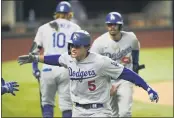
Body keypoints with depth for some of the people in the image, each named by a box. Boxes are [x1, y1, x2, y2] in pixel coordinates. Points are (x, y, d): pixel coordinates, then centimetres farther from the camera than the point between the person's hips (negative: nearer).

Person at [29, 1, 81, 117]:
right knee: (67, 104, 4)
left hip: (48, 69, 1)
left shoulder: (44, 28, 11)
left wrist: (35, 69, 15)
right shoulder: (75, 28, 9)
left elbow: (34, 52, 9)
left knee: (47, 102, 14)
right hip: (67, 70, -1)